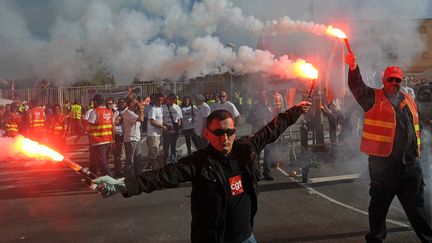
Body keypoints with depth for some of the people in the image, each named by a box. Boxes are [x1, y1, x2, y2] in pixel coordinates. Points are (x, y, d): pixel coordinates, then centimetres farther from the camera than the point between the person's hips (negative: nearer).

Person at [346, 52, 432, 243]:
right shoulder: (373, 98, 0)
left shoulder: (409, 100, 15)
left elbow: (417, 128, 22)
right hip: (383, 162, -4)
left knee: (416, 204, 14)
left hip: (410, 163, 4)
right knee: (379, 204, 7)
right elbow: (357, 86, -18)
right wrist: (353, 68, -36)